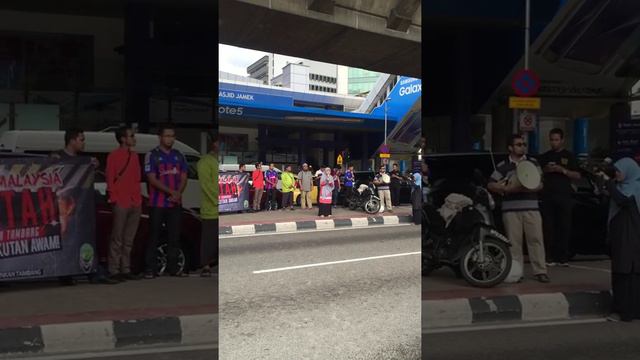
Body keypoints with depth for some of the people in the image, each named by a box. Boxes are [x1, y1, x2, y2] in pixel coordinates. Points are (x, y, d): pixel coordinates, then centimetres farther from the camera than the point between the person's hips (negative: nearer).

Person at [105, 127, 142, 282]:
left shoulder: (134, 155, 16)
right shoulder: (114, 156, -4)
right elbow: (110, 178, -5)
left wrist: (138, 197, 13)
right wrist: (114, 197, -9)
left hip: (135, 203, 6)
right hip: (121, 203, -6)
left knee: (129, 240, 10)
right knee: (117, 240, -3)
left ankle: (126, 270, 16)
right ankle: (114, 271, 2)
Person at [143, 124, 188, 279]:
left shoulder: (178, 156, 13)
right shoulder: (152, 155, -1)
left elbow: (183, 177, 10)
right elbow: (152, 179, -10)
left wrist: (178, 193, -9)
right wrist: (171, 192, -17)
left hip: (175, 203, 4)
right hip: (157, 204, -4)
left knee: (174, 236, 7)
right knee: (154, 237, -2)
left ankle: (172, 267, 14)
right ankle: (150, 269, 2)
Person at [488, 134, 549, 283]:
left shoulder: (533, 162, 12)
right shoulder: (503, 166, 7)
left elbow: (540, 184, 8)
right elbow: (491, 185, 4)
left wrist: (526, 188, -12)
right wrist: (506, 189, -12)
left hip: (531, 207, 1)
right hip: (511, 208, -1)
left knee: (536, 239, -2)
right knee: (514, 241, 1)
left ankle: (540, 271, 4)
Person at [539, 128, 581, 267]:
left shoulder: (569, 156, 9)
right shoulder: (545, 157, 15)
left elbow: (577, 176, 4)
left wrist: (562, 170, -10)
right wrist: (546, 170, -3)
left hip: (564, 195, -2)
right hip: (548, 196, 2)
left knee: (564, 227, -5)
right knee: (548, 228, -4)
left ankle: (563, 258, -1)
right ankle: (551, 257, -1)